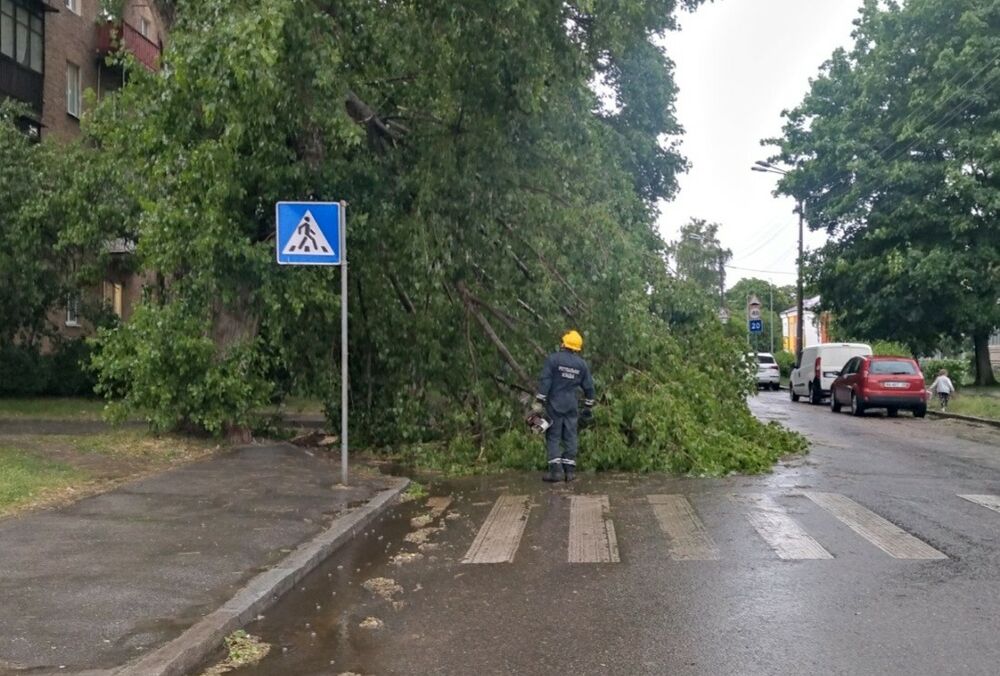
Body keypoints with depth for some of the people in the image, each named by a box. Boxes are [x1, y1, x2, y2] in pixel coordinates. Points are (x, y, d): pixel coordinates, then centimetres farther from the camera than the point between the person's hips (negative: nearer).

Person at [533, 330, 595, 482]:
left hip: (554, 405, -3)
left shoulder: (553, 359, -6)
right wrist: (588, 406, 20)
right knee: (570, 438, 8)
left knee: (553, 437, 1)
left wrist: (539, 401, -9)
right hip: (572, 406, 3)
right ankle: (570, 470, 8)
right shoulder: (582, 364, 6)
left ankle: (556, 470, -7)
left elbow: (545, 381, -11)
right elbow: (588, 387, 10)